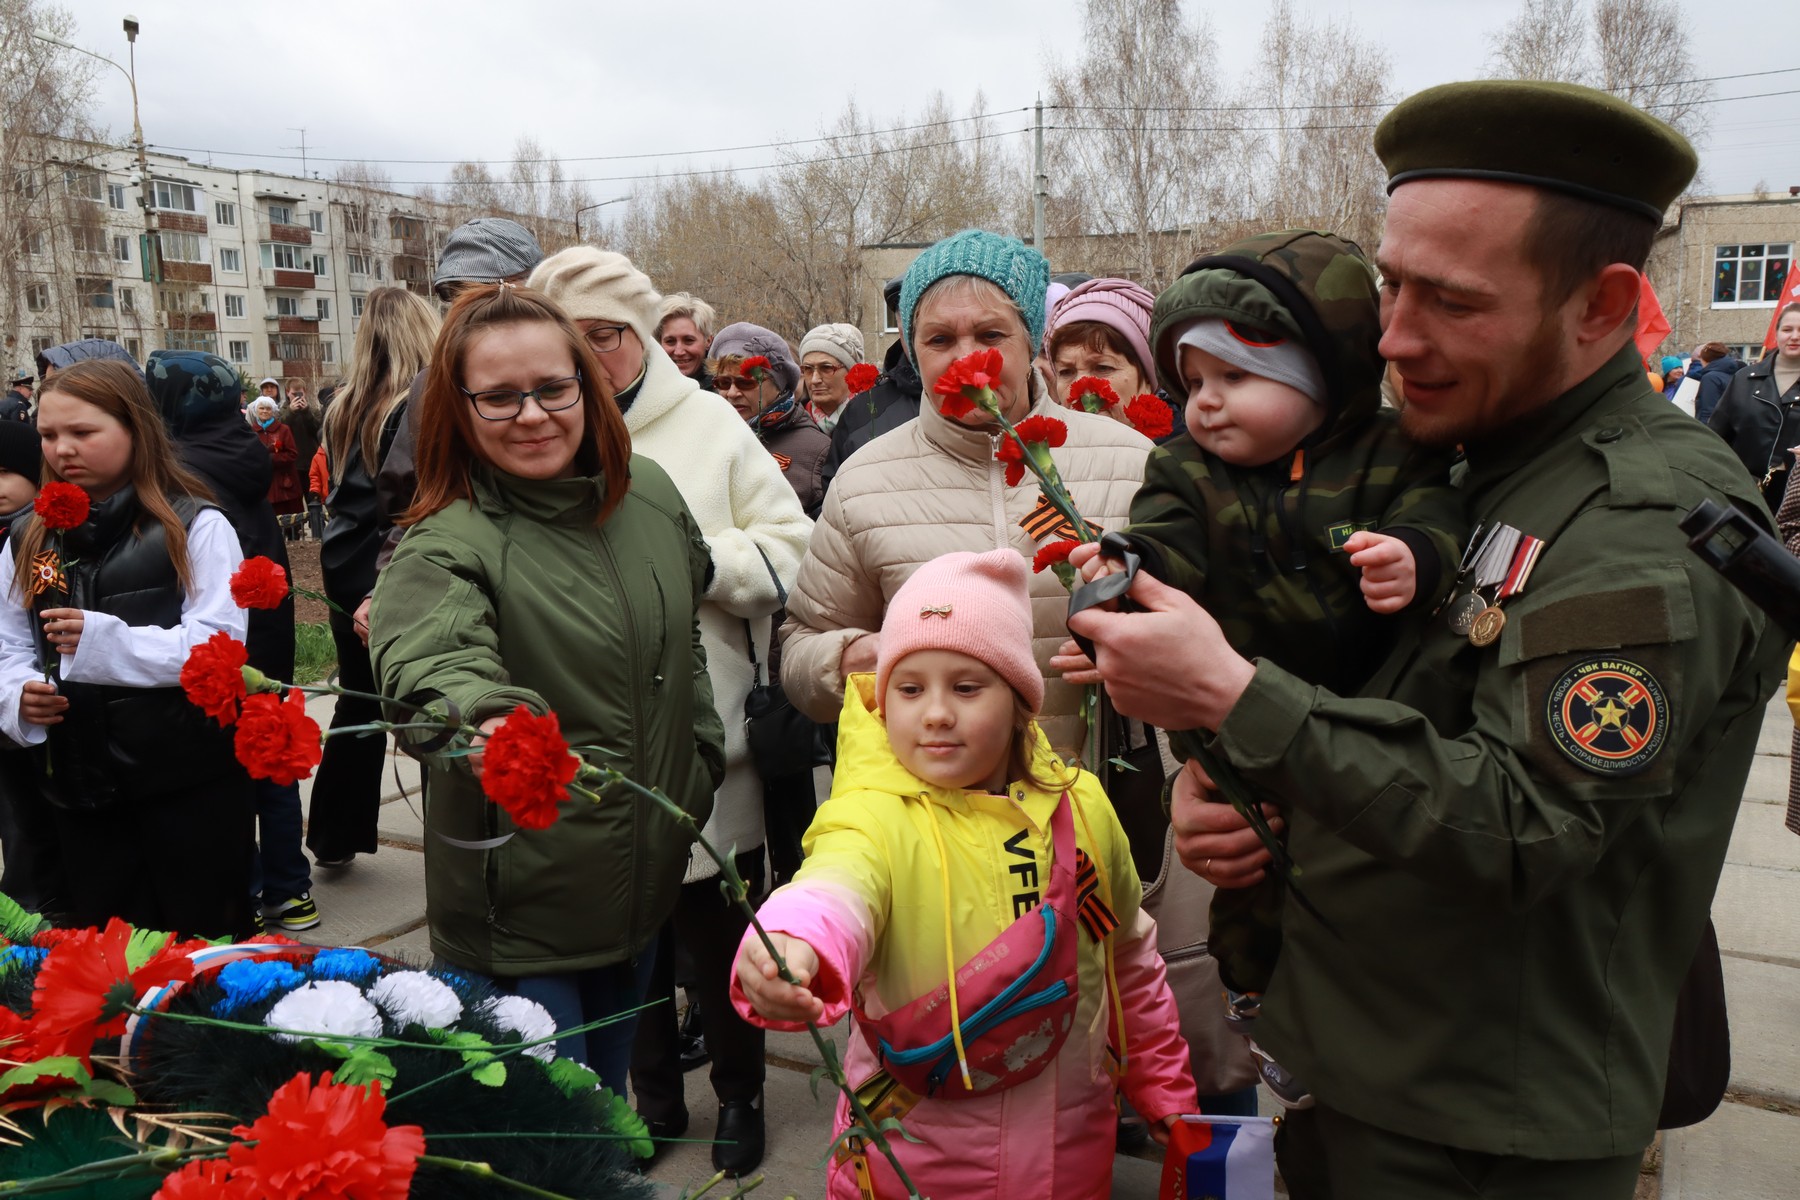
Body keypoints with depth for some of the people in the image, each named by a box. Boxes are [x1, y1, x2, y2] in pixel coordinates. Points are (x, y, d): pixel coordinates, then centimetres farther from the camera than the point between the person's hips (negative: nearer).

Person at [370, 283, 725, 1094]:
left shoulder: (649, 494, 0)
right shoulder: (446, 544, -18)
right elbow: (435, 660, -39)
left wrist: (698, 769, 14)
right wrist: (484, 720, -60)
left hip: (644, 878, 6)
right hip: (519, 909, -5)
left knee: (607, 1095, 24)